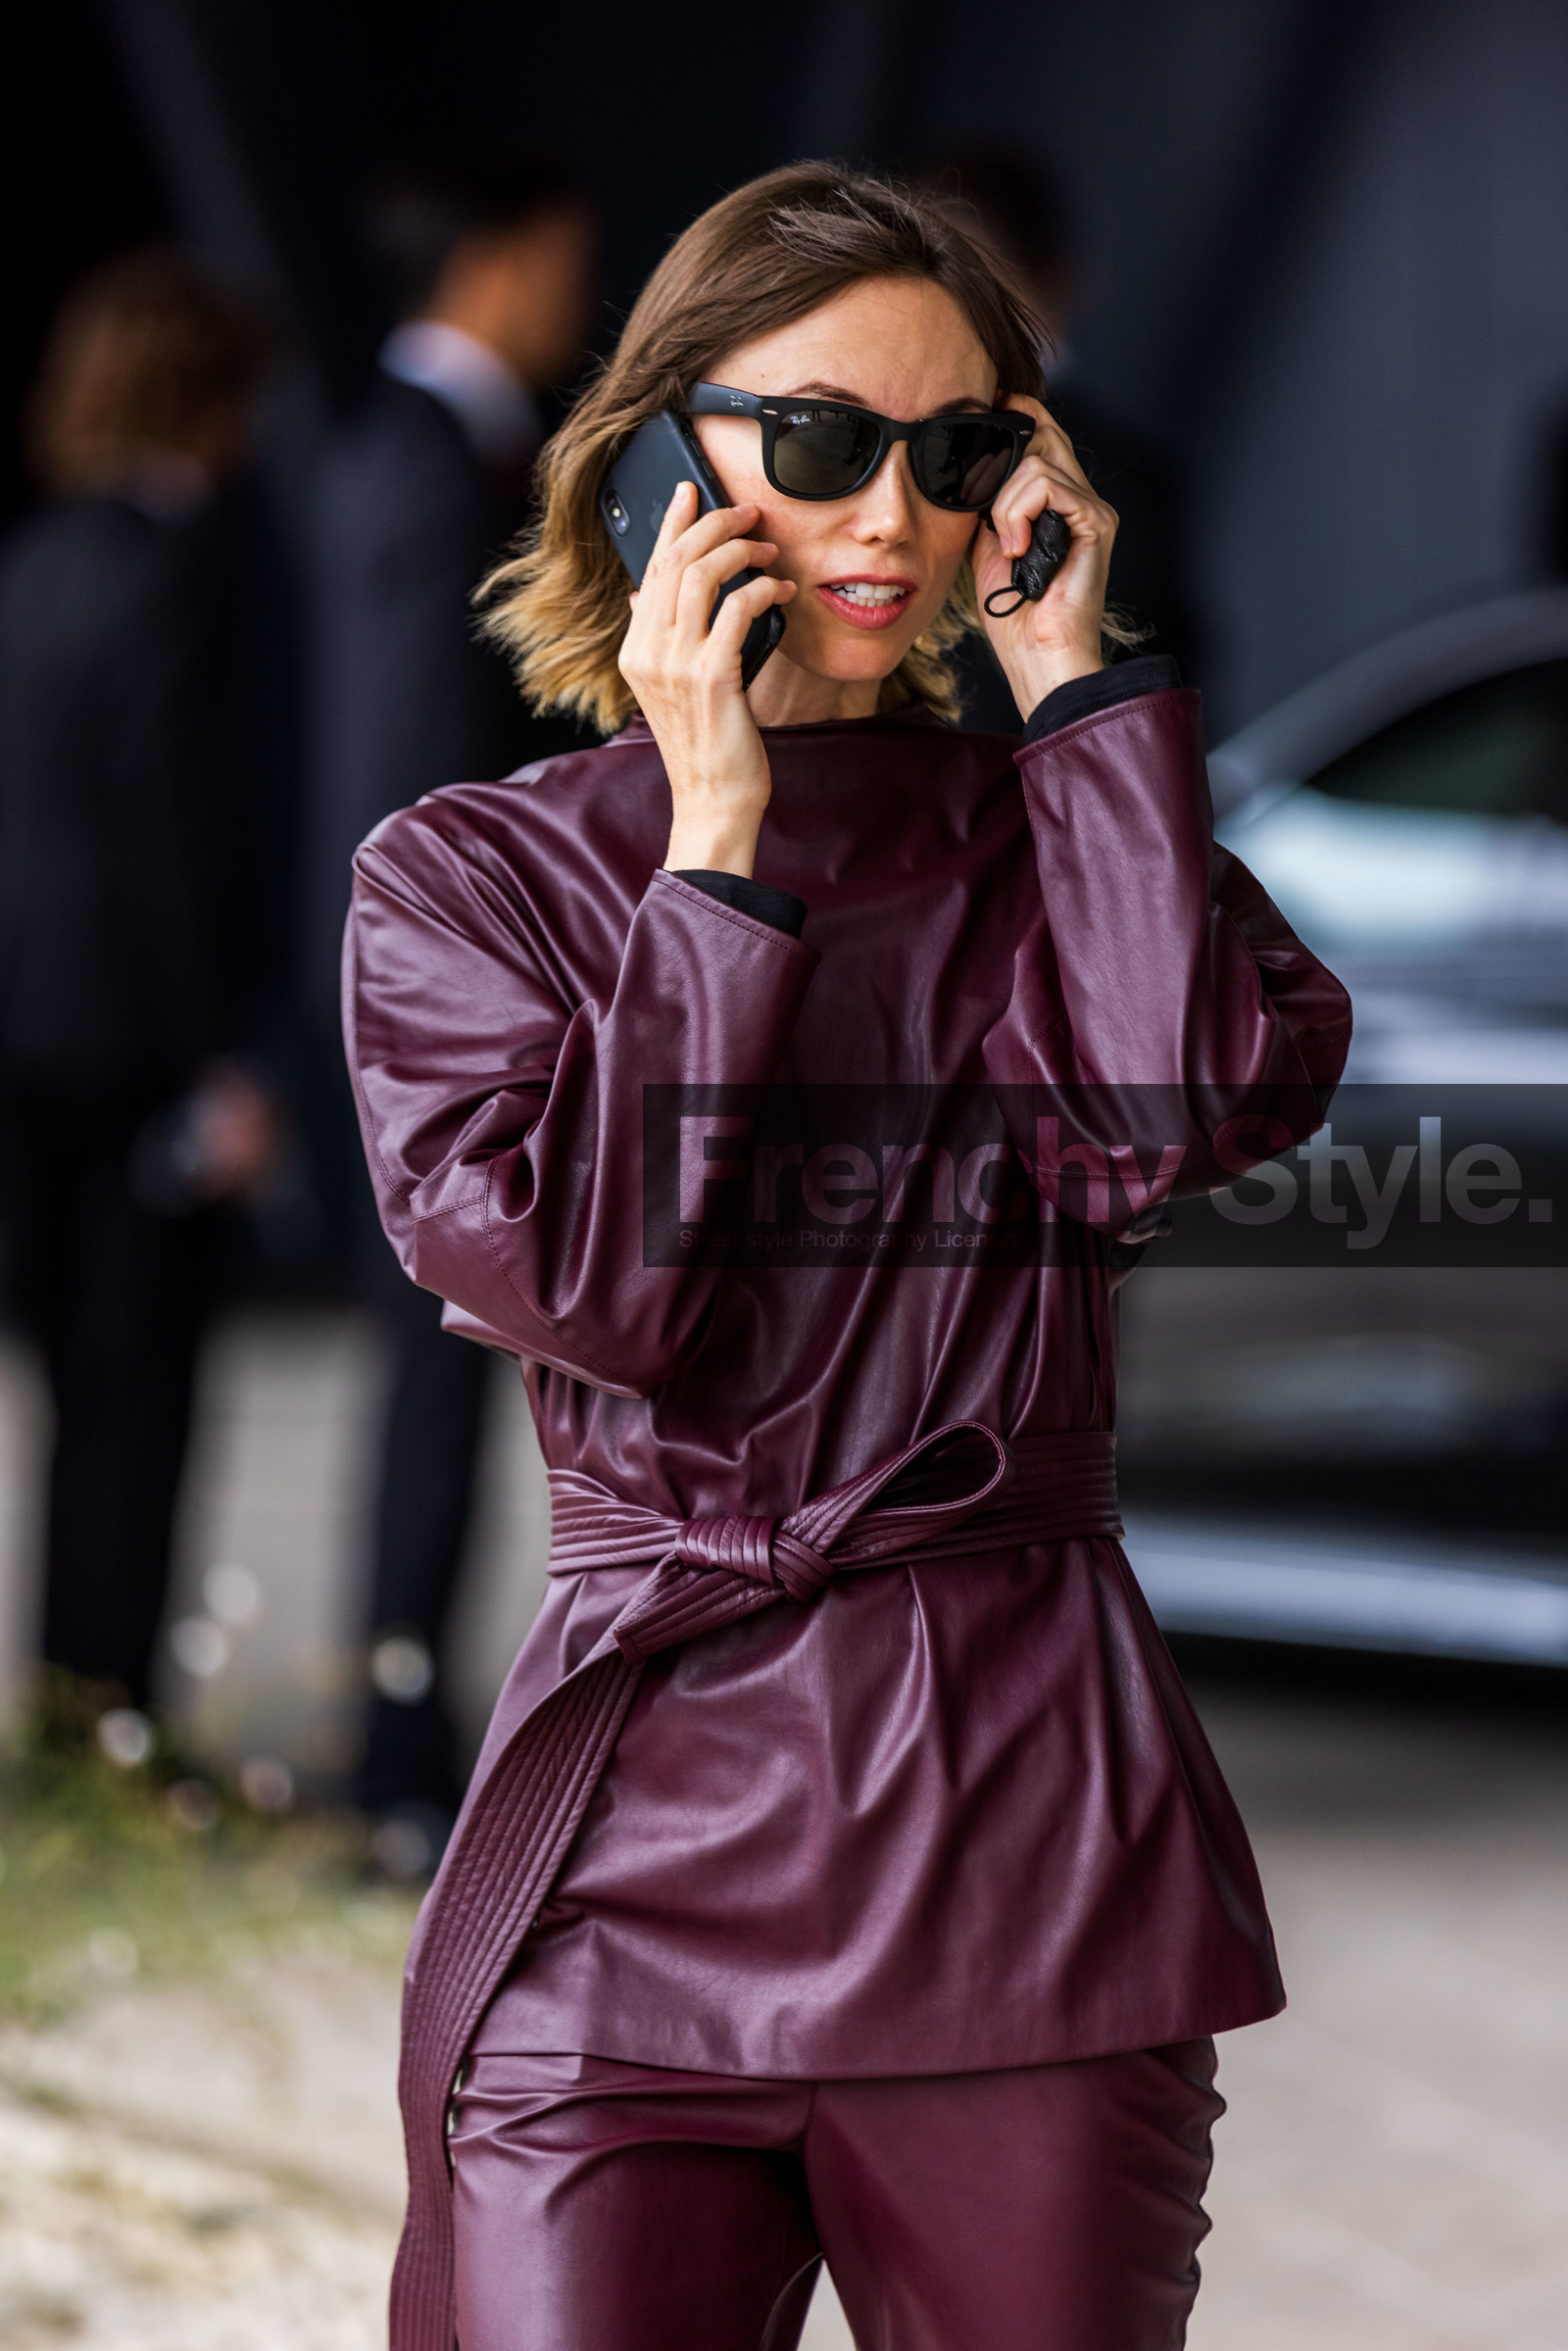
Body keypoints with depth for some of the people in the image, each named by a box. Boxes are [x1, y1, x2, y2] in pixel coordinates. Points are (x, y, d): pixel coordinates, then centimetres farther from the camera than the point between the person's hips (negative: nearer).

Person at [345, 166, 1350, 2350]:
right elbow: (594, 1285, -10)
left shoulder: (1060, 833, 11)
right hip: (637, 1834, -1)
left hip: (1036, 1827, 1)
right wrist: (718, 844, -7)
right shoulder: (468, 873, 6)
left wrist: (1074, 674, -5)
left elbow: (1188, 1112, -12)